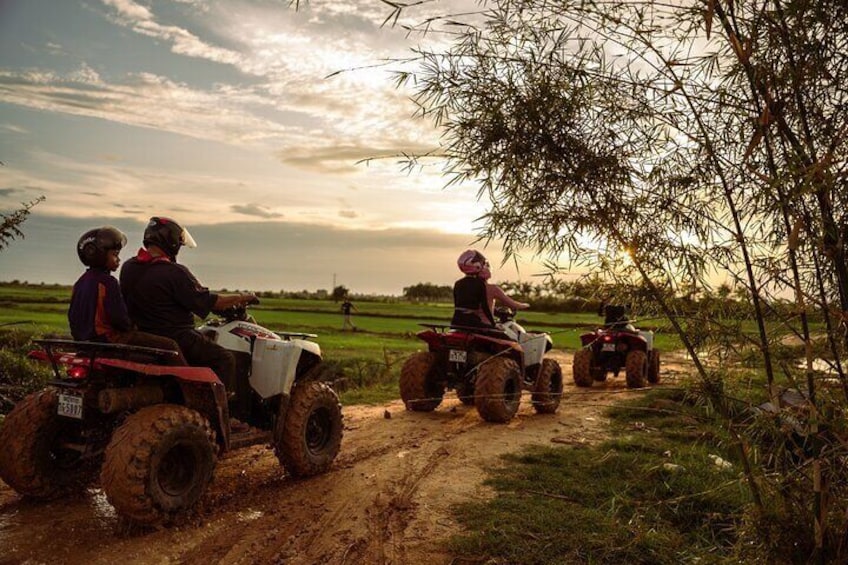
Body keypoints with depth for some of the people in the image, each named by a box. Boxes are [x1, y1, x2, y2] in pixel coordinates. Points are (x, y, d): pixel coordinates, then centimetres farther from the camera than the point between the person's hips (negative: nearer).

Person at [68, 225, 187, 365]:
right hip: (110, 338, -11)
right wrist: (130, 326, -1)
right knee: (169, 345, -13)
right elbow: (119, 316, -21)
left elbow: (72, 315, 18)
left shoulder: (80, 282, 12)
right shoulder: (107, 281, -17)